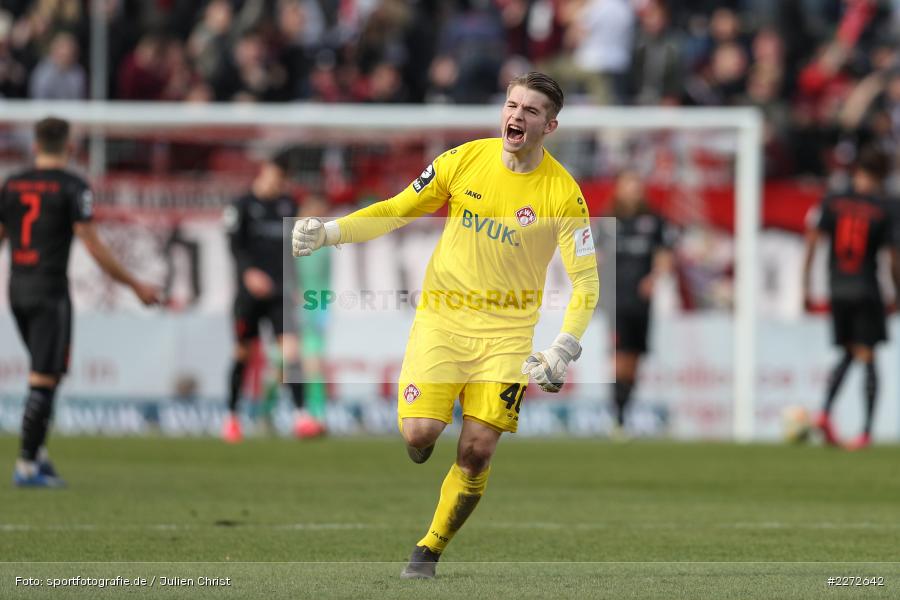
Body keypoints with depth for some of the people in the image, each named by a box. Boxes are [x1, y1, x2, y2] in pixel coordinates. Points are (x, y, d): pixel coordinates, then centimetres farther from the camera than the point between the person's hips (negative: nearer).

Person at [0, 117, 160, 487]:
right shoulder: (72, 187, -7)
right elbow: (92, 245, -12)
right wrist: (135, 285, -5)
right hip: (51, 293, -6)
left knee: (47, 374, 19)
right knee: (44, 380, -3)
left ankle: (38, 454, 10)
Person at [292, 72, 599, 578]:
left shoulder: (562, 193, -8)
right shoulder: (463, 161, -2)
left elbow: (585, 280, -5)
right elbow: (396, 211, 8)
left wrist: (563, 351, -17)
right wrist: (329, 232, -5)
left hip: (507, 329, -1)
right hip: (442, 315, 1)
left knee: (478, 450, -9)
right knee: (419, 434, -14)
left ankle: (430, 550, 11)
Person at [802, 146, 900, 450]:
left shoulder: (832, 203, 1)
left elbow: (812, 241, -3)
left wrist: (806, 285, 1)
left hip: (837, 290, 3)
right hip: (867, 291, -3)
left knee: (847, 356, 16)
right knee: (867, 358, 1)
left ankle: (825, 412, -5)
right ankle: (866, 431, -2)